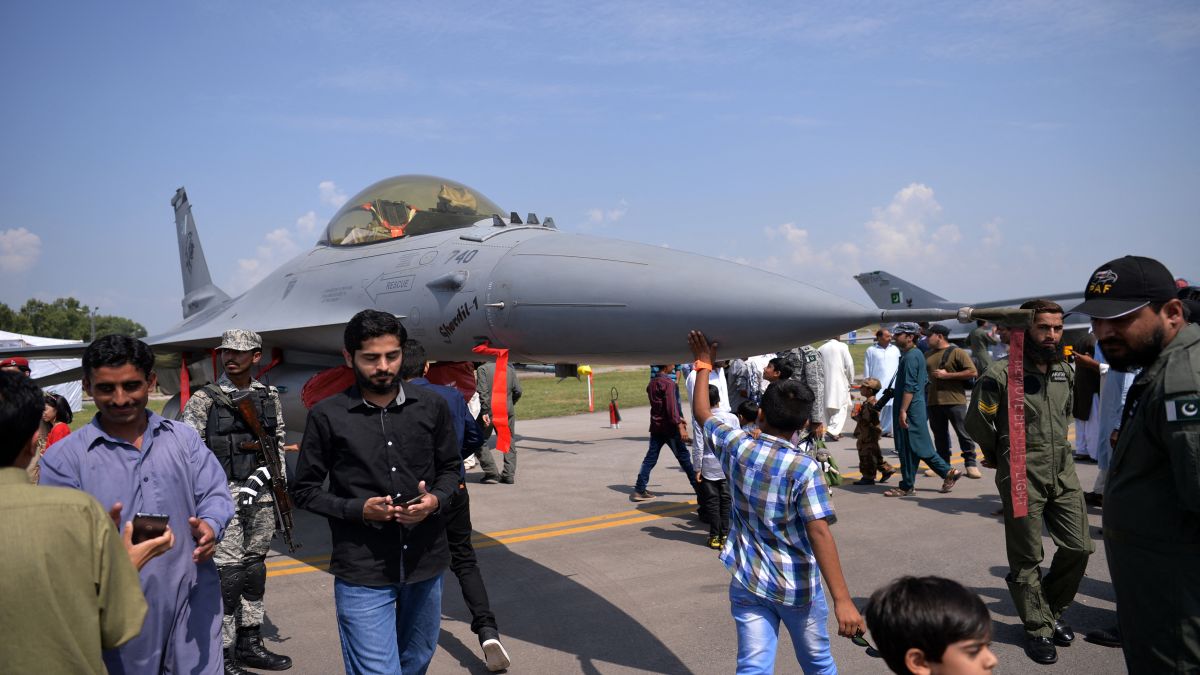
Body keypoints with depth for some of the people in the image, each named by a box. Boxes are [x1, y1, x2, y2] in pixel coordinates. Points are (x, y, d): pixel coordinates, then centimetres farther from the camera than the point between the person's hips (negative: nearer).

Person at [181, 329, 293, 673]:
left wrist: (268, 474, 1)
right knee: (228, 573, -5)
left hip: (260, 493, 5)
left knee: (255, 568, 13)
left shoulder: (270, 397, 8)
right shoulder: (204, 400, -4)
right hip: (223, 494, -5)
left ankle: (250, 644, 25)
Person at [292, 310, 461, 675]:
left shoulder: (431, 406, 0)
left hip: (426, 562, 4)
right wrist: (358, 509, -16)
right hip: (362, 571, -3)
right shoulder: (327, 416, -7)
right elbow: (304, 489, 1)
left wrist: (435, 499, -11)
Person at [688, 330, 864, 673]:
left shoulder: (736, 446, -7)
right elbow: (820, 533, -25)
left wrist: (704, 364, 22)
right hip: (798, 587, -2)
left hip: (747, 581, 2)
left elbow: (702, 412, 11)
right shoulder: (803, 468, -18)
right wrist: (842, 600, -25)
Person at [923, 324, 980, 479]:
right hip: (934, 401, 6)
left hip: (955, 401, -6)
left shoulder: (957, 352, -4)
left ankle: (970, 464, 9)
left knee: (964, 433, -1)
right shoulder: (928, 355, 15)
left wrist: (947, 375, -14)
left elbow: (972, 372, -11)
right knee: (940, 435, 11)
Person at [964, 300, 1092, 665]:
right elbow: (976, 422, -7)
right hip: (1022, 477, -6)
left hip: (1063, 472, 6)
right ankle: (1038, 628, 20)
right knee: (1027, 559, 4)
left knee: (1078, 547, 8)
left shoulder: (1063, 370, 8)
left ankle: (1053, 610, 31)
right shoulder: (1001, 373, -13)